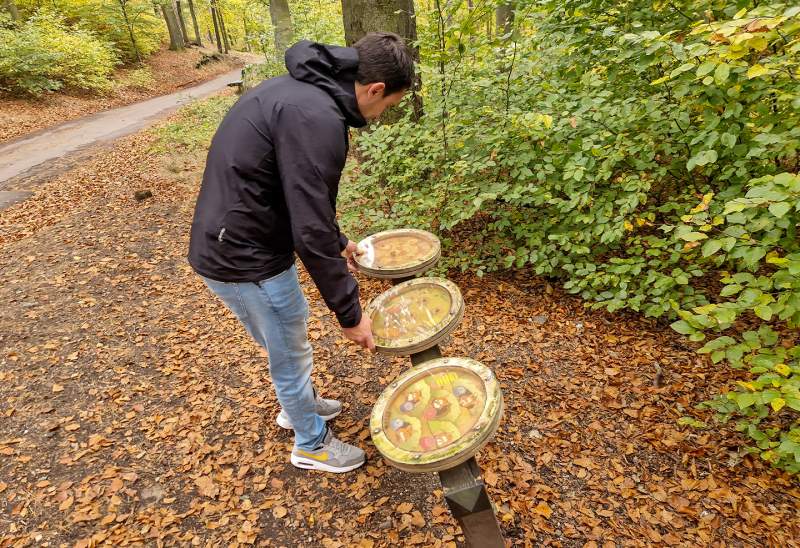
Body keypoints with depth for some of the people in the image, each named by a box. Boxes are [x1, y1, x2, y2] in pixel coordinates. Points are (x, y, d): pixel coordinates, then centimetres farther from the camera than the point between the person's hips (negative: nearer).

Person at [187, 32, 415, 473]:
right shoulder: (315, 118, -27)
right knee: (290, 352, 11)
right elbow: (310, 231, -27)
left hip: (234, 242, 9)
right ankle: (312, 444, 36)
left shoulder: (304, 89, 6)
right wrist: (350, 313, -17)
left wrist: (338, 241, 24)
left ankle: (299, 405, 52)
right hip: (244, 259, -9)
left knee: (291, 334, 27)